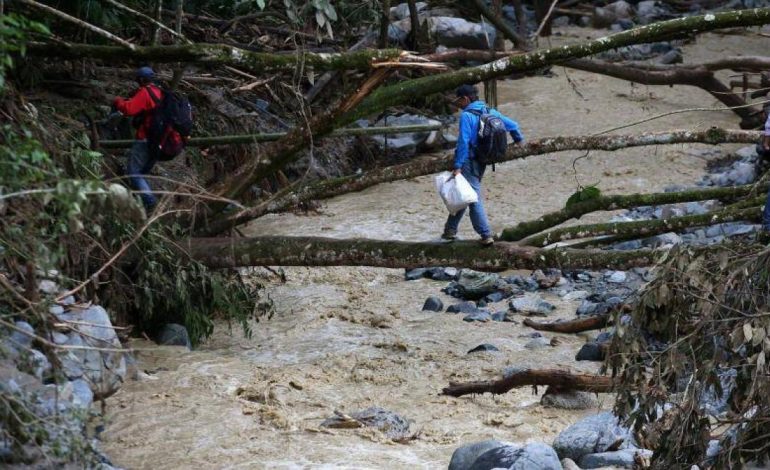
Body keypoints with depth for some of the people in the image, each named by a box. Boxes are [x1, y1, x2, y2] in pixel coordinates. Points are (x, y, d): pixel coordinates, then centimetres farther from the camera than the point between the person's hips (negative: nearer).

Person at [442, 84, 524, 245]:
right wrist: (519, 140, 32)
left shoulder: (466, 115, -14)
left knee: (474, 199, -6)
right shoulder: (490, 112, 8)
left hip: (468, 161, -8)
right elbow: (513, 125, 13)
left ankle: (486, 235, -10)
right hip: (482, 162, 8)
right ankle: (450, 229, 27)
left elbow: (463, 142, -20)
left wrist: (458, 166, -20)